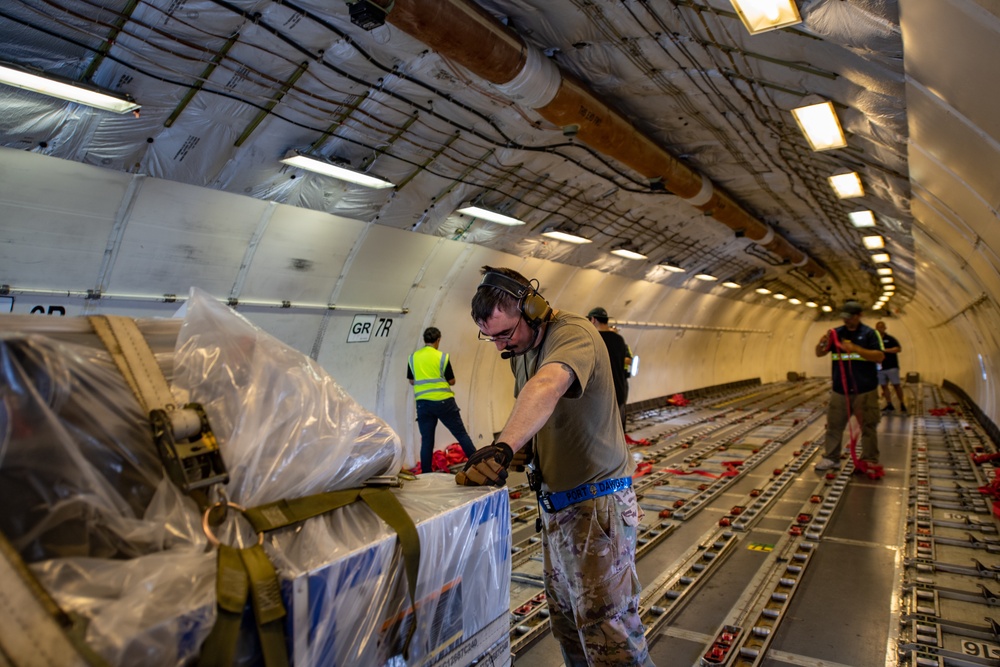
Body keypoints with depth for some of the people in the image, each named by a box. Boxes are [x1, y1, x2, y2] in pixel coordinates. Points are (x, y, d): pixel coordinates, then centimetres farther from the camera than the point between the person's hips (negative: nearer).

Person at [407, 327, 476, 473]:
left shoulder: (413, 357, 4)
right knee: (461, 434, 5)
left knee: (427, 440, 7)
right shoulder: (442, 357, -5)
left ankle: (426, 474, 6)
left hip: (423, 403, 3)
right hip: (443, 401, -3)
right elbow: (452, 381, -1)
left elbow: (411, 381, 12)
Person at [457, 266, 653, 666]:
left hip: (596, 503, -8)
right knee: (565, 622, 17)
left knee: (608, 633, -2)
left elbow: (547, 387, -44)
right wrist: (523, 448, -3)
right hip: (555, 503, 8)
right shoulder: (522, 349, 7)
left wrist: (503, 447, -58)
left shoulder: (572, 333, -22)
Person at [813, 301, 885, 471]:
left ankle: (870, 461, 15)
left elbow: (880, 356, -12)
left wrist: (855, 349, -24)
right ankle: (831, 458, 16)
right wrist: (821, 344, -18)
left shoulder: (869, 333, -3)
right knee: (834, 425, 7)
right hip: (840, 390, 3)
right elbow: (819, 354, 5)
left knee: (868, 426, 5)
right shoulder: (836, 333, 7)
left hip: (865, 390, -3)